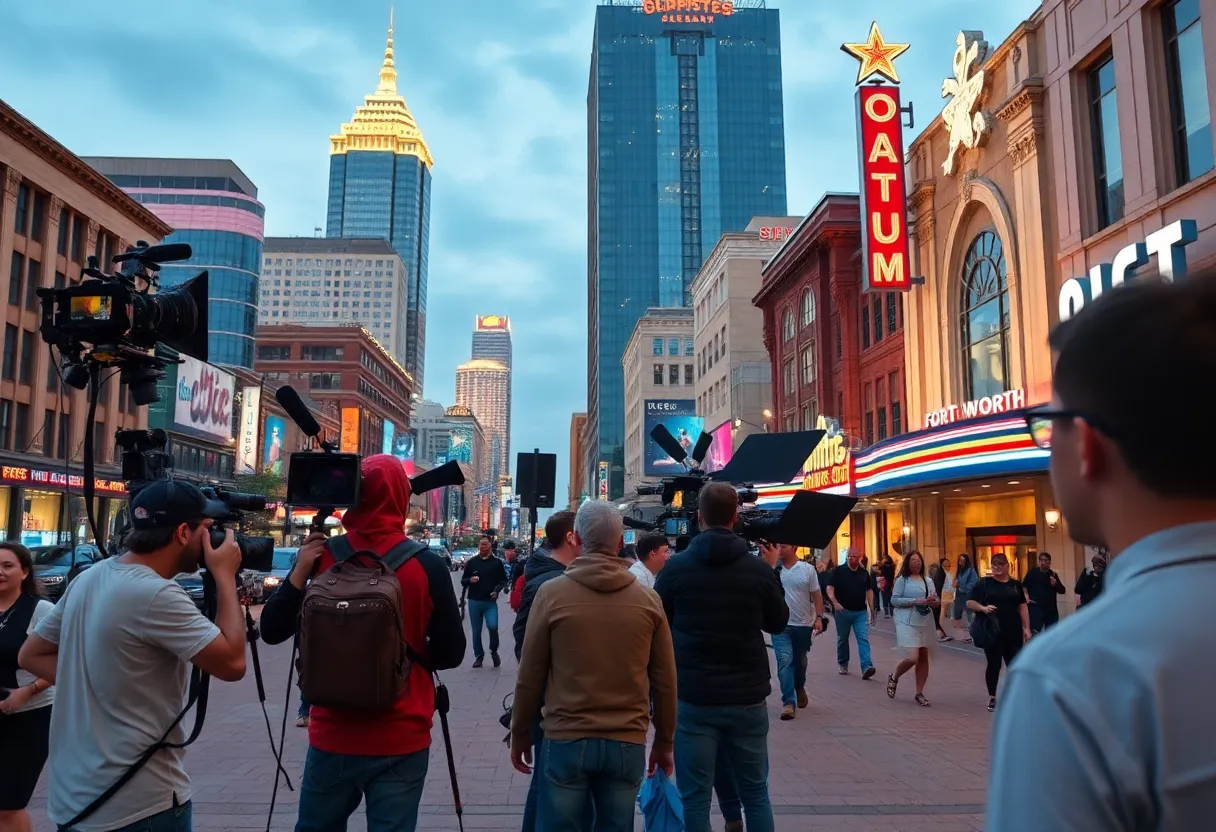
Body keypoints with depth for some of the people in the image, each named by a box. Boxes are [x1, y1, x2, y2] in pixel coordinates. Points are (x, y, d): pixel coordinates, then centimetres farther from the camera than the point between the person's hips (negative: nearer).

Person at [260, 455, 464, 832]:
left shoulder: (321, 558, -5)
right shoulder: (427, 566, -10)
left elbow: (272, 631, 3)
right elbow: (451, 653, -5)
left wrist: (299, 570, -4)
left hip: (333, 735, 2)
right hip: (402, 740, -2)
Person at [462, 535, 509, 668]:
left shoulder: (497, 562, 5)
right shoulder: (471, 562, 7)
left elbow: (503, 580, 9)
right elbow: (463, 581, 9)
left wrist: (497, 590, -10)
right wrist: (470, 580, -13)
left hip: (490, 601, -2)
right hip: (474, 601, 2)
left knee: (492, 626, -17)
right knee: (476, 631, 6)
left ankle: (494, 651, 7)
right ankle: (479, 656, 21)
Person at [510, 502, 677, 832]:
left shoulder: (552, 593, -7)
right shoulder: (648, 600, -2)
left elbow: (530, 676, -2)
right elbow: (664, 682, 3)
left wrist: (520, 734, 11)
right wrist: (664, 743, 15)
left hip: (566, 740, -1)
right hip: (628, 744, 2)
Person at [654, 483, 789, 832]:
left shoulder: (676, 567, -8)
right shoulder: (759, 569, -5)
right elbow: (778, 623, 10)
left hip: (694, 697, -1)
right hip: (748, 698, 2)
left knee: (695, 797, 7)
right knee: (755, 793, 15)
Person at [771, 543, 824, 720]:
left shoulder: (808, 569, -1)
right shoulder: (773, 568, -2)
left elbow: (816, 595, 2)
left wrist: (819, 617, -7)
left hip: (803, 624, 1)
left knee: (800, 661, 18)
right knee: (785, 661, -11)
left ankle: (800, 689, 45)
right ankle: (789, 702, -8)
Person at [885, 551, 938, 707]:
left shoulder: (928, 581, 13)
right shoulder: (902, 580, -4)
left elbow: (937, 600, 16)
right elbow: (894, 600, -11)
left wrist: (934, 602, -8)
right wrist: (916, 601, -18)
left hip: (926, 623, 6)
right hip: (908, 623, -6)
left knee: (923, 658, 7)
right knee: (913, 658, -15)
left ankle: (919, 694, 19)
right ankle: (893, 678, 14)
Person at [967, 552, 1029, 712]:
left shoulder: (1015, 584, 10)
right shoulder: (983, 583, 0)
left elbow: (1022, 607, 12)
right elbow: (969, 603, -3)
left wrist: (1027, 628, 6)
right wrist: (984, 608, -21)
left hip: (1013, 632, 3)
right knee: (994, 664, 3)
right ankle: (992, 698, 16)